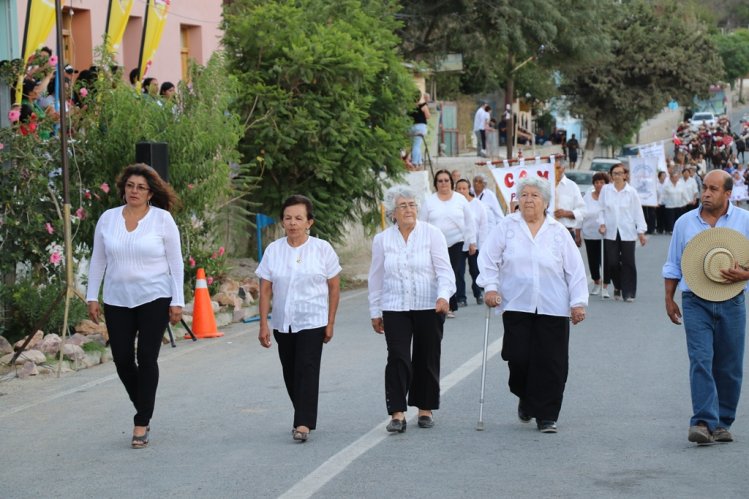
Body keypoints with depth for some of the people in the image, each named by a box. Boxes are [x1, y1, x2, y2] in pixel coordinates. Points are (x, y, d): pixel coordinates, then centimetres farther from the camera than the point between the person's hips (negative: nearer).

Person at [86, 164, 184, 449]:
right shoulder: (108, 218, 4)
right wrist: (92, 297, 6)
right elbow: (98, 261, 10)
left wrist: (177, 301, -6)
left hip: (154, 299, -3)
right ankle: (143, 409, 27)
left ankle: (141, 424, 4)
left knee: (147, 359, -4)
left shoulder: (162, 219, -4)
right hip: (117, 301, 3)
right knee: (122, 360, 3)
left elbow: (175, 262, -2)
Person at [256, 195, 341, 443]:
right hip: (283, 323, 3)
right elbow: (265, 290, 3)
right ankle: (305, 417, 23)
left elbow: (334, 287, 1)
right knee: (290, 373, 8)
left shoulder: (322, 249, -3)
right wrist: (264, 324, -2)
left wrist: (330, 323, -3)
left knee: (307, 369, -14)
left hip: (313, 322, -3)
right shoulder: (273, 250, 2)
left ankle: (303, 424, -17)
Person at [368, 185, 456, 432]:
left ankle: (425, 409, 20)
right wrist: (375, 312, 13)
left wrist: (443, 296, -23)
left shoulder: (432, 234, -1)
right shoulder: (382, 239, 6)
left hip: (429, 308, -1)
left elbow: (444, 270, -7)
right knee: (398, 359, -10)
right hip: (395, 309, 1)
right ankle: (397, 412, -10)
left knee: (427, 359, 7)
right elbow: (376, 278, 12)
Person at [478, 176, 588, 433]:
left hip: (553, 308, 1)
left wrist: (578, 302, 2)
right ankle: (526, 399, 24)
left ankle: (546, 416, 9)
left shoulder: (558, 231, 7)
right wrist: (490, 286, -5)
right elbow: (488, 259, 7)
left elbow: (575, 270, 7)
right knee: (519, 359, -5)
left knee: (551, 364, -2)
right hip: (516, 306, 0)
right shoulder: (507, 227, 6)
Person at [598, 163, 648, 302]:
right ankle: (617, 287, 23)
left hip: (627, 233, -1)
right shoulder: (605, 190, 3)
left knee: (628, 263, -1)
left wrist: (641, 232, -2)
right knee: (612, 263, -2)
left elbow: (638, 212, 1)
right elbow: (601, 209, 8)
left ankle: (628, 293, 5)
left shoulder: (631, 192, 0)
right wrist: (602, 224, -5)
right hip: (610, 232, 1)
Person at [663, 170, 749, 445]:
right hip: (696, 303, 0)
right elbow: (673, 265, 14)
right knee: (700, 361, -14)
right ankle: (703, 422, -20)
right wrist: (669, 299, 10)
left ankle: (722, 423, 17)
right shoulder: (685, 223, 7)